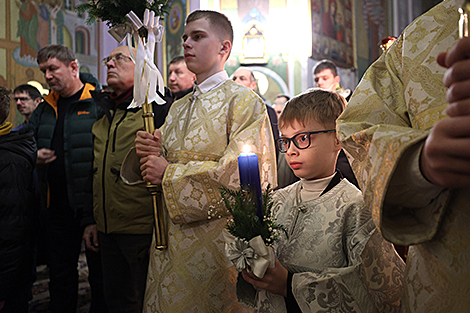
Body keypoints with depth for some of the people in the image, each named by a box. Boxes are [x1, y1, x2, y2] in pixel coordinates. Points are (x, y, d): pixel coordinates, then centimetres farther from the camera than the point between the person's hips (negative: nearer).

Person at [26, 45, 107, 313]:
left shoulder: (98, 104, -8)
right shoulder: (45, 109, 13)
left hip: (94, 203, -6)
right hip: (59, 206, 6)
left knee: (99, 269, 8)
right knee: (61, 271, 17)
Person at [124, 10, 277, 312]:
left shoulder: (242, 101, -7)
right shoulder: (178, 108, 14)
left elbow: (242, 174, -19)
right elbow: (160, 168, 18)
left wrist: (170, 173, -14)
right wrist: (151, 153, -6)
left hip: (218, 244, -6)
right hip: (171, 240, 6)